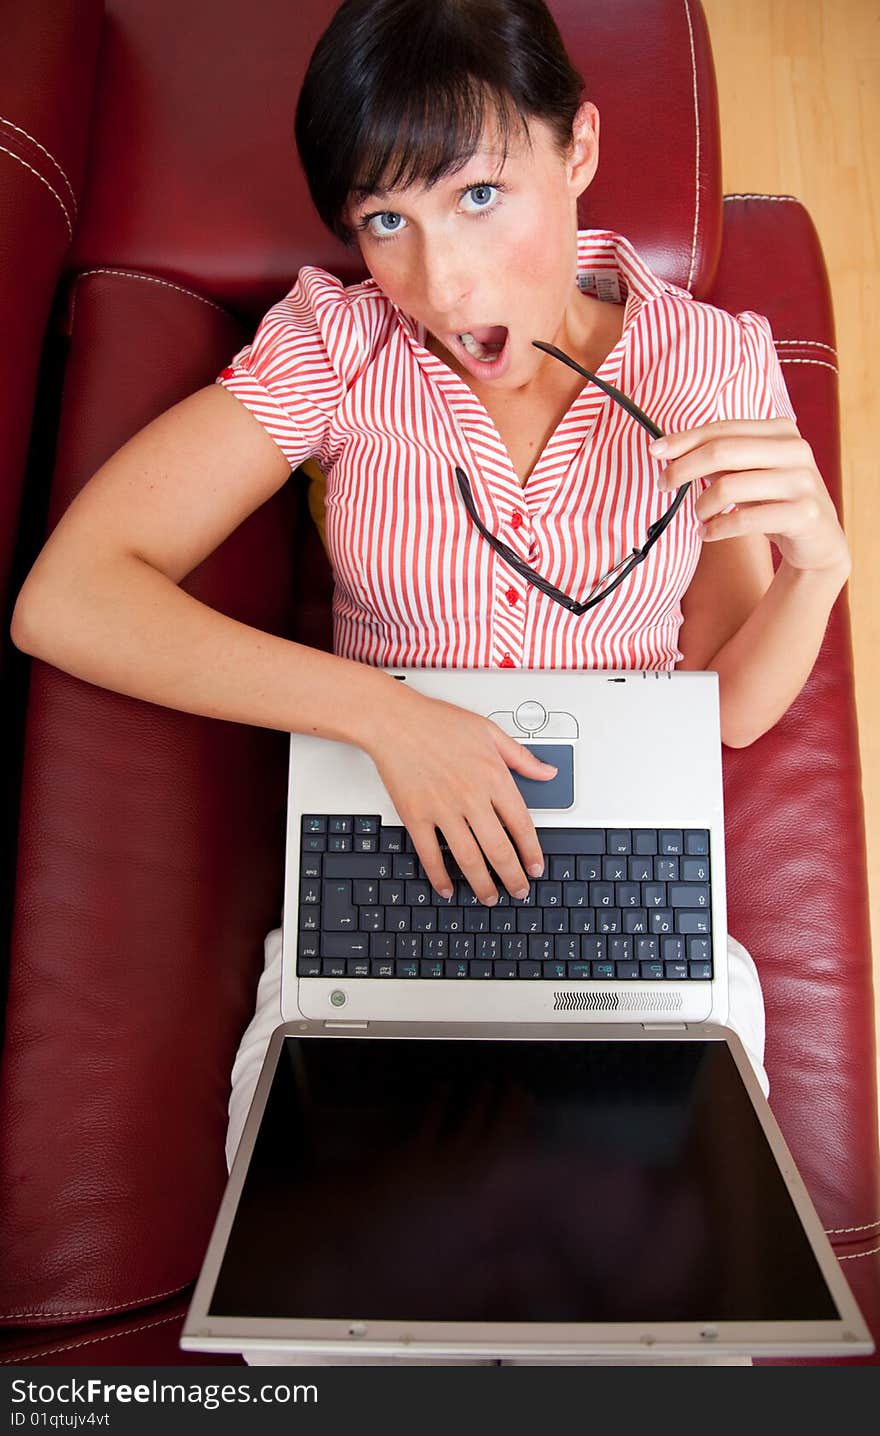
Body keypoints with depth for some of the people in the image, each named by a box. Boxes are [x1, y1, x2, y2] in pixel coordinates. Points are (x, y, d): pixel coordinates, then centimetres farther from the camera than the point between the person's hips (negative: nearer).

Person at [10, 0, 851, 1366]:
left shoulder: (714, 361, -5)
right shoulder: (334, 346, -9)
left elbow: (728, 704, 2)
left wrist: (815, 566, -19)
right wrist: (385, 713, -24)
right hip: (378, 878, 0)